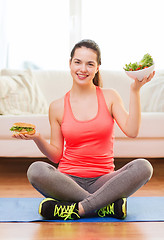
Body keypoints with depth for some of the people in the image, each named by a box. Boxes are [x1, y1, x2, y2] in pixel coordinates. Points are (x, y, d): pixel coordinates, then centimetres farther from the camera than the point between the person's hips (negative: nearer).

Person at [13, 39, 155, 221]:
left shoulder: (110, 97, 7)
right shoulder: (57, 107, 7)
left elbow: (131, 131, -8)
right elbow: (56, 155, 9)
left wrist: (135, 90, -10)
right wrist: (37, 139, -9)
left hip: (102, 181, 0)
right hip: (68, 181, 0)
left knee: (143, 167, -27)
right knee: (36, 170, -31)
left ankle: (77, 209, -29)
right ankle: (107, 206, -26)